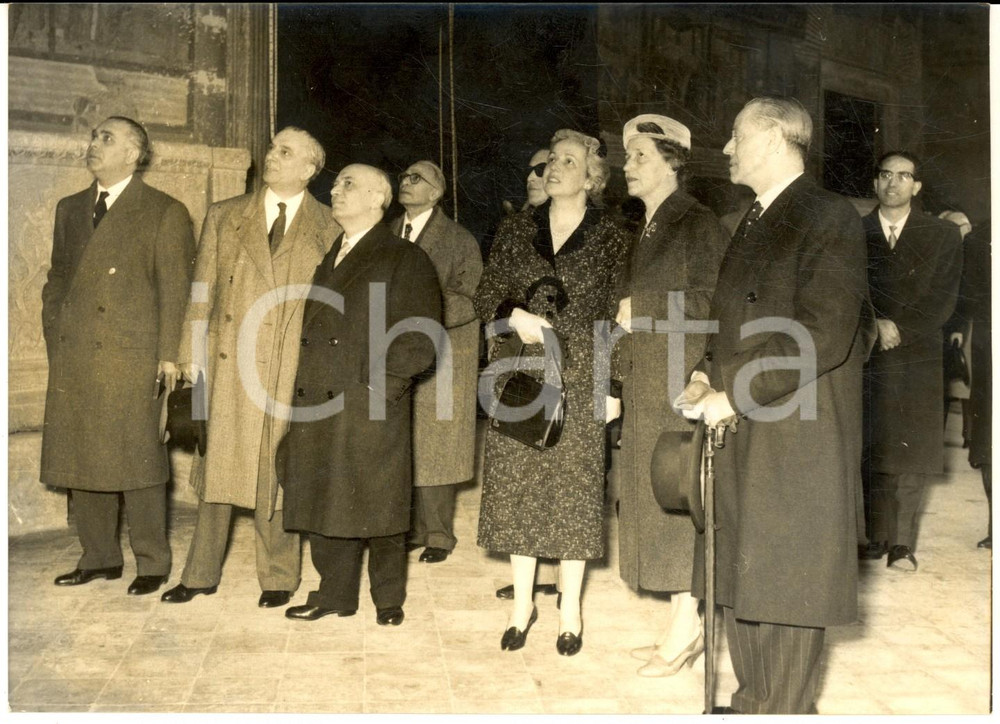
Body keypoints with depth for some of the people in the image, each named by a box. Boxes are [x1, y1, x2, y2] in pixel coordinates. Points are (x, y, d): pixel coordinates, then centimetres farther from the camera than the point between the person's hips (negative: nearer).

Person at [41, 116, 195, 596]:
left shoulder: (165, 213, 2)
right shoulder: (70, 209, 19)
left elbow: (174, 290, -3)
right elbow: (56, 280, 21)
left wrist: (168, 355, -9)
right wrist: (55, 341, 10)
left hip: (132, 358, -5)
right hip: (73, 359, 6)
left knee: (137, 460, -3)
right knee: (80, 459, 8)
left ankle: (152, 564, 8)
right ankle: (98, 557, 21)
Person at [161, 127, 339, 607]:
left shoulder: (328, 230, 3)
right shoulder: (225, 217, 9)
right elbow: (202, 292, 8)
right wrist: (191, 355, 2)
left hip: (293, 372, -2)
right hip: (229, 366, 2)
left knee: (279, 473, 5)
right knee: (217, 468, 9)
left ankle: (278, 578, 20)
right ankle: (201, 574, 22)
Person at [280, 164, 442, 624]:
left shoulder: (405, 259, -2)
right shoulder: (327, 258, 19)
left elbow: (424, 337, -8)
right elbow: (311, 328, 19)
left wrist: (382, 381, -13)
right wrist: (305, 387, 8)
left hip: (373, 405, -6)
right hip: (318, 404, 6)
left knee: (378, 503, 1)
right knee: (323, 502, 10)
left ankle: (388, 598, 17)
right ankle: (335, 593, 23)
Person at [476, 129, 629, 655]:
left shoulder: (609, 240, 1)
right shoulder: (516, 231, 7)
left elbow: (616, 317, 2)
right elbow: (485, 297, 10)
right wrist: (515, 315, -11)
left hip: (579, 380, -2)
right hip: (519, 377, 2)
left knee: (573, 491, 3)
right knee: (516, 488, 6)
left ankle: (570, 609, 18)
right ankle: (522, 603, 21)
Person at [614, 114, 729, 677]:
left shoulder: (698, 224, -9)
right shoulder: (647, 230, 19)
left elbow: (709, 301, -17)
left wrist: (642, 309, -13)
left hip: (680, 390, -9)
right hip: (646, 390, 9)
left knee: (674, 502, -4)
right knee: (656, 503, 10)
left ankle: (685, 629, 6)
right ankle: (685, 624, 20)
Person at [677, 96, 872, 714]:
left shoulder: (829, 218, -10)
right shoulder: (753, 224, 17)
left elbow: (823, 336, -19)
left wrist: (736, 393, -17)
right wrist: (711, 374, 5)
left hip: (797, 437, -8)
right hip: (741, 433, 8)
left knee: (787, 577, 1)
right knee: (739, 574, 13)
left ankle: (785, 709, 13)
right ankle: (754, 700, 27)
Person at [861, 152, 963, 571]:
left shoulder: (943, 236, 7)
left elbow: (942, 303, 0)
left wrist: (898, 329, -11)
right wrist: (873, 327, -12)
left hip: (917, 361, 0)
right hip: (866, 360, 1)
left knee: (910, 456, 0)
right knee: (869, 452, 0)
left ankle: (902, 544, 5)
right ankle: (875, 536, 8)